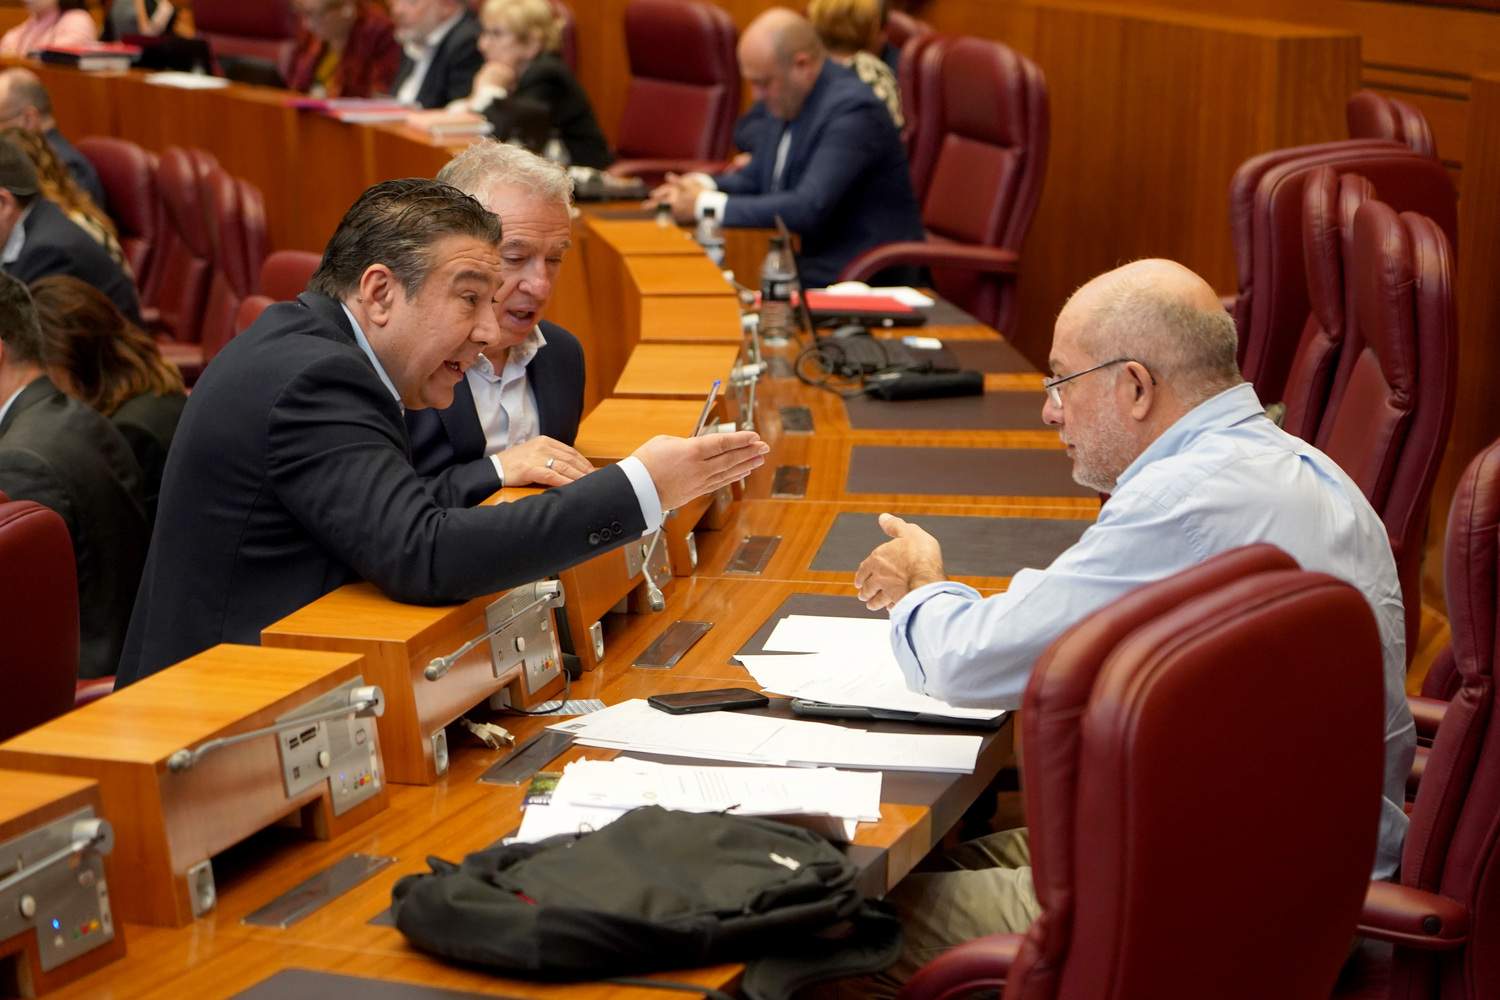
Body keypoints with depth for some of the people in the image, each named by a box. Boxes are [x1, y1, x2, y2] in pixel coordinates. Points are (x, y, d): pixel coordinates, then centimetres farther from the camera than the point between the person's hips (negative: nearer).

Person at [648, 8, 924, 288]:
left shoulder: (851, 109, -20)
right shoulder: (789, 98, 6)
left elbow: (809, 209, -28)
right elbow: (757, 178, 18)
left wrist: (706, 205, -23)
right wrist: (703, 187, -4)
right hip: (810, 270, 8)